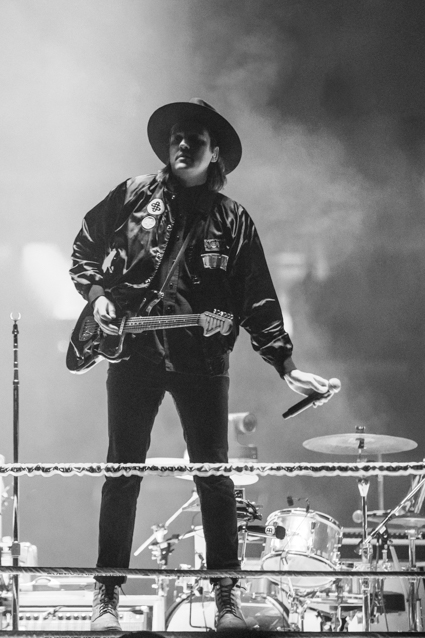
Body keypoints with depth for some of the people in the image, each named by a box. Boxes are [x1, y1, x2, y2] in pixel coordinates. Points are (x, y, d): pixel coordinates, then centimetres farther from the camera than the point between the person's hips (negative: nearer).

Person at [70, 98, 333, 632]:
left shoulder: (233, 222, 4)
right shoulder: (134, 197, 5)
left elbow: (257, 302, 2)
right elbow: (85, 247, 16)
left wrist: (285, 366, -6)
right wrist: (96, 293, -2)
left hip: (201, 361, 0)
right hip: (132, 352, 0)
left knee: (214, 475, 1)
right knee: (123, 470, 2)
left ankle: (227, 593, 11)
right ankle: (107, 595, 8)